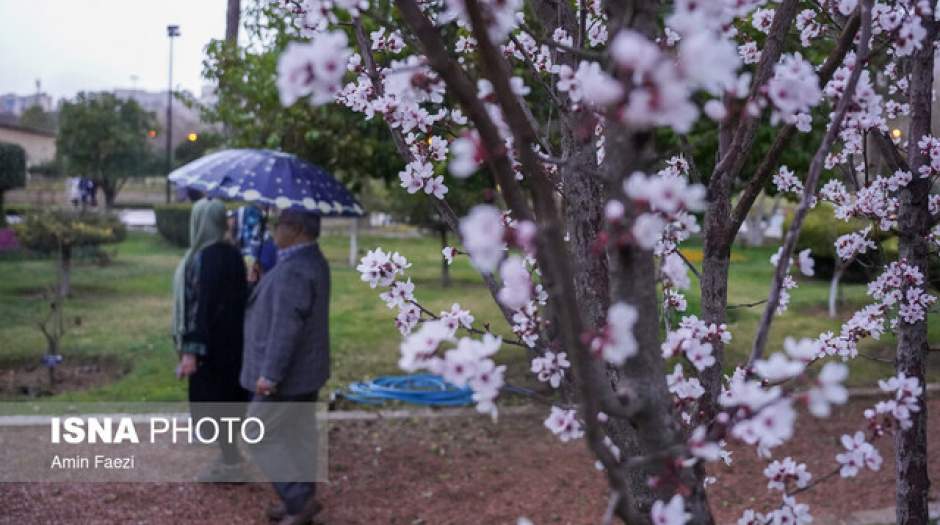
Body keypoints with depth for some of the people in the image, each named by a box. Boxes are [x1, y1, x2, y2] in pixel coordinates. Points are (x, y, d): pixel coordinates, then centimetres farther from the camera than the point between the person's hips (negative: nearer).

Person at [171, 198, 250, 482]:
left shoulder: (205, 258, -20)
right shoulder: (231, 253, 6)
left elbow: (200, 304, -23)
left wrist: (191, 350, -23)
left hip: (212, 341, -9)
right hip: (231, 339, 9)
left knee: (209, 400, 2)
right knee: (227, 397, 17)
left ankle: (229, 462, 6)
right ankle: (230, 455, 25)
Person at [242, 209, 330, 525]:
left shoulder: (294, 270, -24)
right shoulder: (311, 261, 10)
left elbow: (286, 327, -27)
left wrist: (270, 374, -25)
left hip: (286, 377, -10)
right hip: (304, 372, 10)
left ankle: (300, 499, 0)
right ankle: (298, 499, 25)